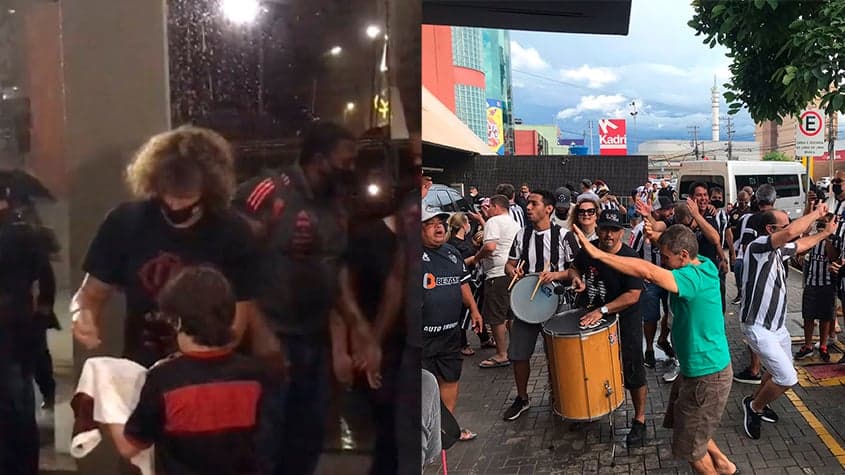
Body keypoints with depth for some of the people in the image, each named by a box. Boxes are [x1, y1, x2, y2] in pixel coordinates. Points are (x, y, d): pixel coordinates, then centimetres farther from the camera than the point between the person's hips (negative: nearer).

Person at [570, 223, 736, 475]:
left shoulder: (695, 278, -30)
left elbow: (647, 271, -42)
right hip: (700, 367, 10)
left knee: (690, 447, 8)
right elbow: (673, 245, 16)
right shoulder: (704, 264, -3)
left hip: (706, 375, -10)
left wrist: (597, 253, -41)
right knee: (681, 423, 28)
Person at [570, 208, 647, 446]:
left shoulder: (630, 258, -21)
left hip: (625, 321, -5)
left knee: (632, 371, 2)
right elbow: (576, 268, 17)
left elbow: (633, 295, -27)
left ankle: (639, 420, 18)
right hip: (594, 316, 6)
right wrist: (576, 279, -6)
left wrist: (602, 310, -32)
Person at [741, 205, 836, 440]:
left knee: (779, 371, 23)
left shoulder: (778, 250, 5)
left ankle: (757, 404, 45)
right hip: (758, 327, -10)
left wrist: (826, 231, 24)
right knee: (787, 378, -11)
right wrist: (816, 213, -24)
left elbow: (801, 243, 28)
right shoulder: (757, 246, -22)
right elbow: (791, 233, -37)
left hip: (777, 325, 10)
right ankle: (754, 406, 13)